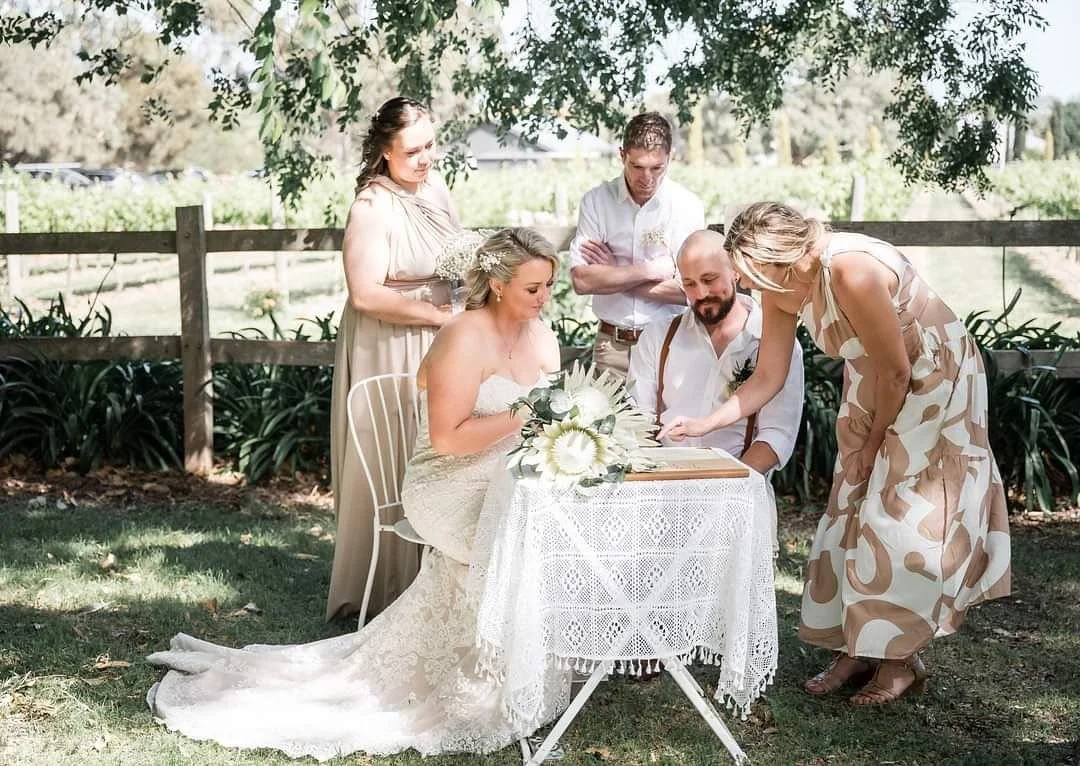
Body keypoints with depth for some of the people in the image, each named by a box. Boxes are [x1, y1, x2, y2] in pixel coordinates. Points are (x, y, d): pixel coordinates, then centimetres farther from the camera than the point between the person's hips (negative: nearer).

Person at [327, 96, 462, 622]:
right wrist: (440, 315, -18)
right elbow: (367, 294, -23)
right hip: (389, 351, -8)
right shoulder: (372, 208, -19)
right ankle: (385, 590, 15)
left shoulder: (435, 187, 6)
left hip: (439, 343, 8)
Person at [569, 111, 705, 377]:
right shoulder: (596, 201, -1)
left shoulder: (688, 206, -4)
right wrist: (651, 270, -10)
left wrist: (613, 276, -8)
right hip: (611, 344, 1)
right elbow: (581, 280, -10)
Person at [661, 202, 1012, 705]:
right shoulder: (781, 288, -10)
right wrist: (704, 424, -10)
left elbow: (896, 370, -24)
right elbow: (767, 379, -1)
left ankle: (901, 661, 2)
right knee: (853, 509, 6)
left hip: (935, 381, -8)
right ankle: (857, 648, 15)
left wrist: (876, 442, -10)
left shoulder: (851, 273, -35)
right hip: (873, 387, 8)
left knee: (904, 517, -8)